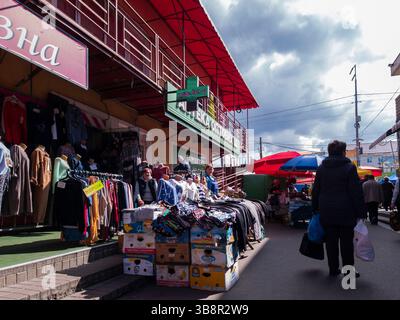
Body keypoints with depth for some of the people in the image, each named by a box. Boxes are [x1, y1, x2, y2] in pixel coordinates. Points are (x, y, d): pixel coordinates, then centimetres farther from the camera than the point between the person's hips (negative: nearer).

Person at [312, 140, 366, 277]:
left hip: (326, 212, 4)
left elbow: (316, 191, 10)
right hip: (345, 212, -4)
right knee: (346, 242, 5)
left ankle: (333, 269, 17)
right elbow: (357, 193, -10)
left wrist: (315, 208, 15)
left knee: (331, 241, 9)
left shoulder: (321, 168, 7)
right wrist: (361, 213, -6)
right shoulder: (349, 167, -7)